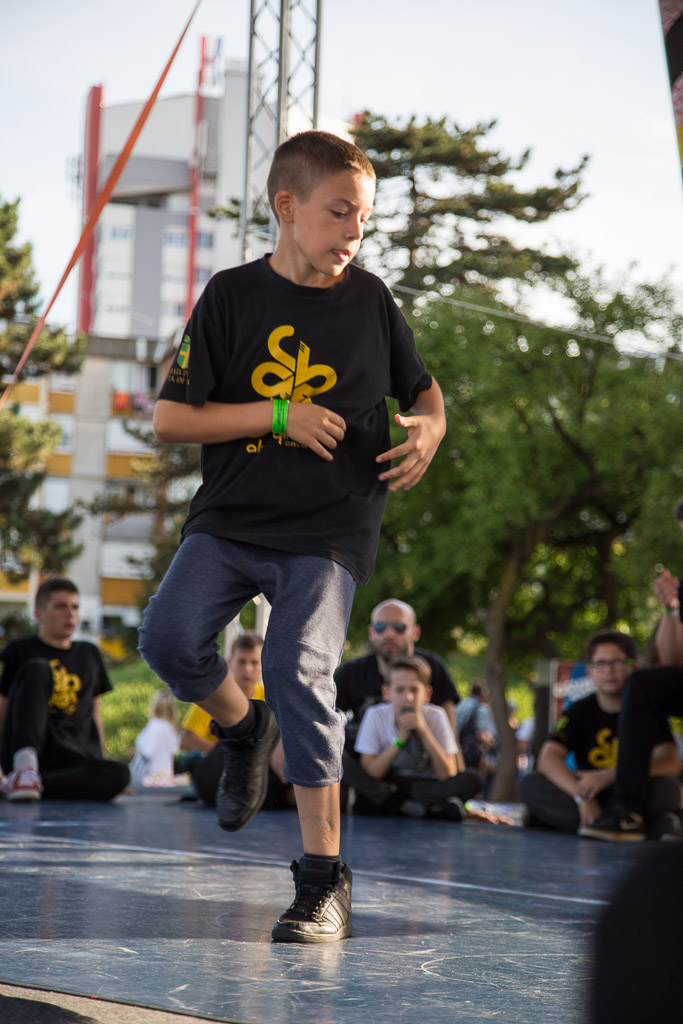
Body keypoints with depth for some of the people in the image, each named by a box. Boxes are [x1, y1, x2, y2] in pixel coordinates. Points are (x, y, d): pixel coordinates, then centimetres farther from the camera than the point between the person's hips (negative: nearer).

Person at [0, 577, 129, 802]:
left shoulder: (89, 654, 23)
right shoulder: (19, 652, 11)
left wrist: (100, 764, 17)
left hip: (76, 758, 3)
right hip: (26, 749, -3)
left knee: (119, 775, -33)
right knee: (37, 669, -24)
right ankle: (25, 764, -40)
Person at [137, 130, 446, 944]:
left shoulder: (370, 300, 6)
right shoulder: (232, 297, 1)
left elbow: (424, 391, 19)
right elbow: (170, 418, -2)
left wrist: (427, 431, -5)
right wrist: (279, 415, -12)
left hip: (329, 528, -1)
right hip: (230, 517, 1)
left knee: (298, 669, -19)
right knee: (168, 635, -21)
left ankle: (324, 882, -10)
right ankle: (242, 729, 15)